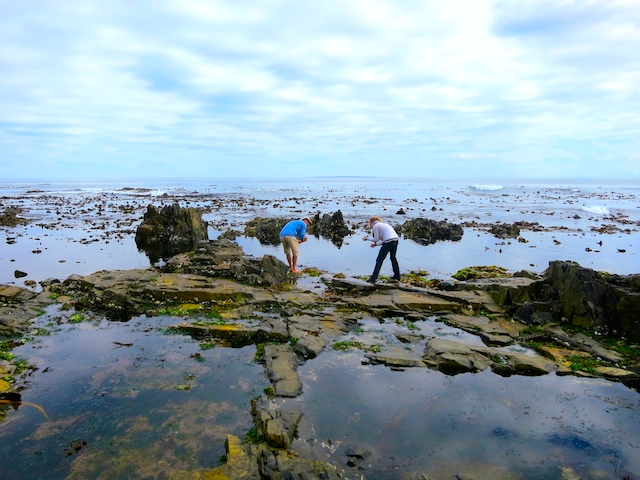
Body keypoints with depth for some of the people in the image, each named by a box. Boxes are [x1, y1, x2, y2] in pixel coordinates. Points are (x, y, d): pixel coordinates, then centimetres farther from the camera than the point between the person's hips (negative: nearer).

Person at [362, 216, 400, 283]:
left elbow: (376, 239, 2)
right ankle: (397, 276, 36)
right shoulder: (383, 224, 28)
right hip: (395, 240, 9)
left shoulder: (375, 226, 2)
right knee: (393, 258, 27)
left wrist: (367, 238, 14)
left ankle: (373, 278, -1)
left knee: (379, 260, -1)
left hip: (389, 242, -9)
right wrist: (376, 244, 23)